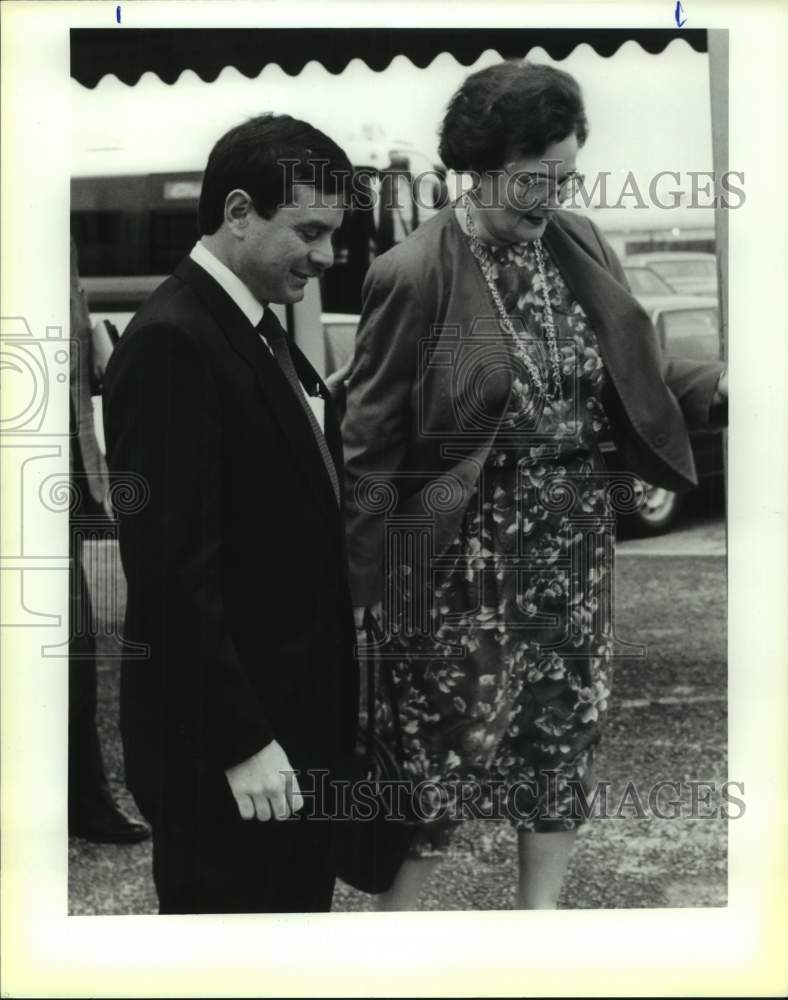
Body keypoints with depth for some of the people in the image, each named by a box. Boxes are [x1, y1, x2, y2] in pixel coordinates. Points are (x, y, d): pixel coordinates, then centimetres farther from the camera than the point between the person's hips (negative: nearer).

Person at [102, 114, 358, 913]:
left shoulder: (257, 331, 12)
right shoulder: (172, 342, -18)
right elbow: (172, 566, -22)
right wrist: (240, 742, -21)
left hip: (294, 720, 9)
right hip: (220, 744, -9)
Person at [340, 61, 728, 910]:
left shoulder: (580, 247, 2)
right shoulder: (414, 274, -15)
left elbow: (631, 379, 11)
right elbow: (370, 443, -11)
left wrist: (723, 388, -7)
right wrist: (362, 586, -11)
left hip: (571, 549, 6)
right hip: (461, 558, -6)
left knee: (565, 730, 14)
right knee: (449, 743, 5)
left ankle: (540, 906, 31)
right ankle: (396, 909, 25)